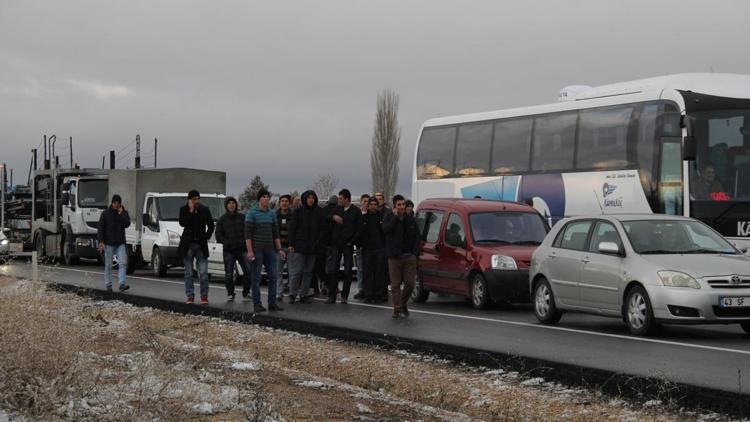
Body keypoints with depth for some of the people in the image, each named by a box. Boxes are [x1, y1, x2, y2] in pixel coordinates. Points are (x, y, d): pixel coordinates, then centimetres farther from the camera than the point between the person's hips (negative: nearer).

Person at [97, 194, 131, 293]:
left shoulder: (124, 213, 7)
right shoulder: (105, 213, 0)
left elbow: (127, 224, -9)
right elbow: (100, 228, -2)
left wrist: (121, 214, -14)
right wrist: (101, 242, -12)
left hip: (120, 243, 2)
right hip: (108, 244, -2)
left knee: (123, 263, -11)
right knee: (108, 265, 2)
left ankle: (122, 284, -15)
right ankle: (108, 286, 8)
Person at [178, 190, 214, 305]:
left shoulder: (205, 210, 4)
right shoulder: (184, 209, 0)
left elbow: (211, 225, 15)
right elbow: (182, 223, -16)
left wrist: (207, 237, 5)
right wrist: (191, 211, -18)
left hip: (201, 245, 0)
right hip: (188, 245, 0)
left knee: (203, 273, -5)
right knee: (188, 273, 4)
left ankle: (204, 295, 4)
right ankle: (190, 296, 9)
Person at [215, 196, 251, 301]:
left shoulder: (242, 217, 7)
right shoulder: (222, 220, 4)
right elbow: (218, 236, 2)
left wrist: (245, 243, -7)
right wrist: (227, 243, -11)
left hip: (242, 249, 1)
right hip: (228, 250, -1)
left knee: (248, 271, -7)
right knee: (229, 274, 1)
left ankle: (246, 292, 7)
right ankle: (230, 294, 13)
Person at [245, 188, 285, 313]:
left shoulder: (271, 213, 12)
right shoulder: (252, 213, -5)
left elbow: (276, 233, 17)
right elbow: (248, 234, -9)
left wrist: (279, 249, 11)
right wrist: (250, 251, -16)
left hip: (270, 250, 6)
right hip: (257, 250, -6)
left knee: (273, 276, 5)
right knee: (256, 278, -2)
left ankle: (272, 303, 11)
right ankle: (257, 304, 1)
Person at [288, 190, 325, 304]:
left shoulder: (319, 212, 7)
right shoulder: (298, 211, 2)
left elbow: (322, 229, 8)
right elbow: (292, 228, 1)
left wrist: (318, 242, -4)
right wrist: (291, 243, -5)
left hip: (312, 247, 3)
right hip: (299, 246, -3)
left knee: (308, 272, 5)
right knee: (297, 271, -7)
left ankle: (303, 295, 11)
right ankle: (292, 294, 0)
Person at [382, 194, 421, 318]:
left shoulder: (410, 219, 13)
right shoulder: (388, 217, 3)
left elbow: (417, 237, 14)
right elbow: (386, 229, -18)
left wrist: (415, 252, 2)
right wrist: (395, 216, -13)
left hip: (409, 257, 2)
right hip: (394, 257, -2)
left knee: (409, 283, -1)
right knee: (395, 284, -1)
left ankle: (403, 303, 21)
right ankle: (397, 309, 4)